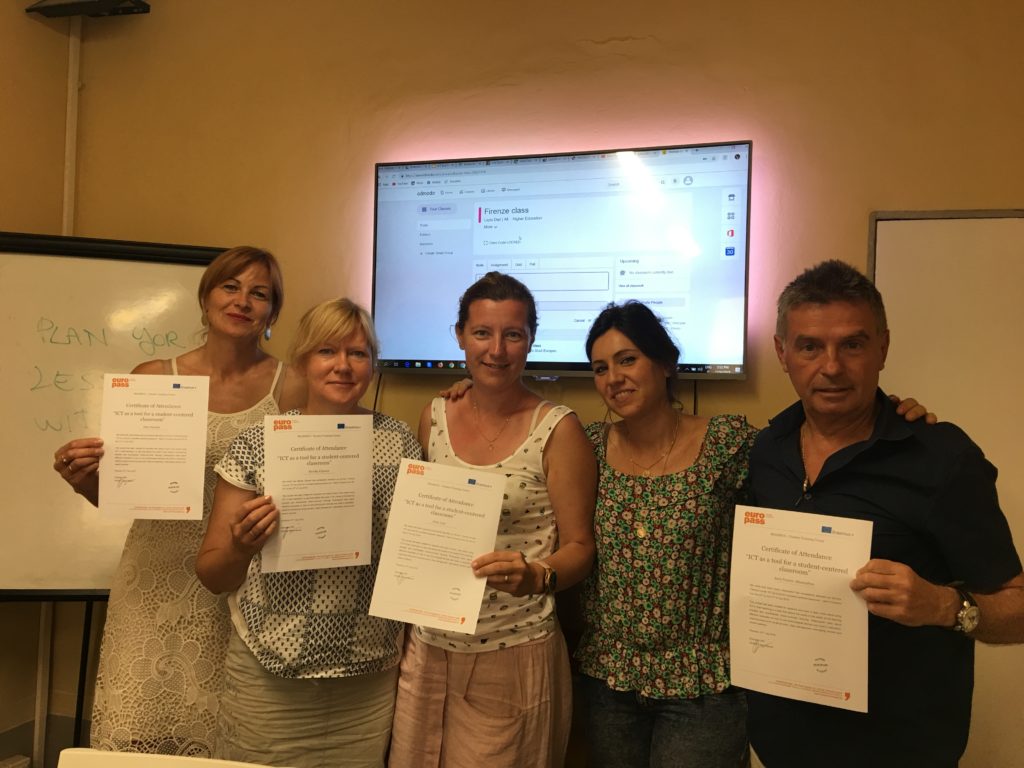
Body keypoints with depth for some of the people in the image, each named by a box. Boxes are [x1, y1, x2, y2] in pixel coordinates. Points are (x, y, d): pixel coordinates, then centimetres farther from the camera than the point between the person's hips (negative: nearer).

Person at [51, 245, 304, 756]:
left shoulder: (289, 390, -2)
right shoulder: (153, 378, 1)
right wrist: (82, 479, -11)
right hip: (156, 579, 1)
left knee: (221, 736, 4)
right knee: (134, 731, 5)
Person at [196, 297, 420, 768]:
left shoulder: (398, 442, -2)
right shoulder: (257, 445, -6)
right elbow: (211, 577, -2)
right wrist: (241, 548, -20)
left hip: (369, 681, 1)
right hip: (268, 678, -1)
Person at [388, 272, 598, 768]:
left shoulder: (557, 429, -10)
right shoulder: (435, 416, 2)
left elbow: (580, 546, -7)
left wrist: (536, 577, -26)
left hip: (514, 658, -4)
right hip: (427, 650, 4)